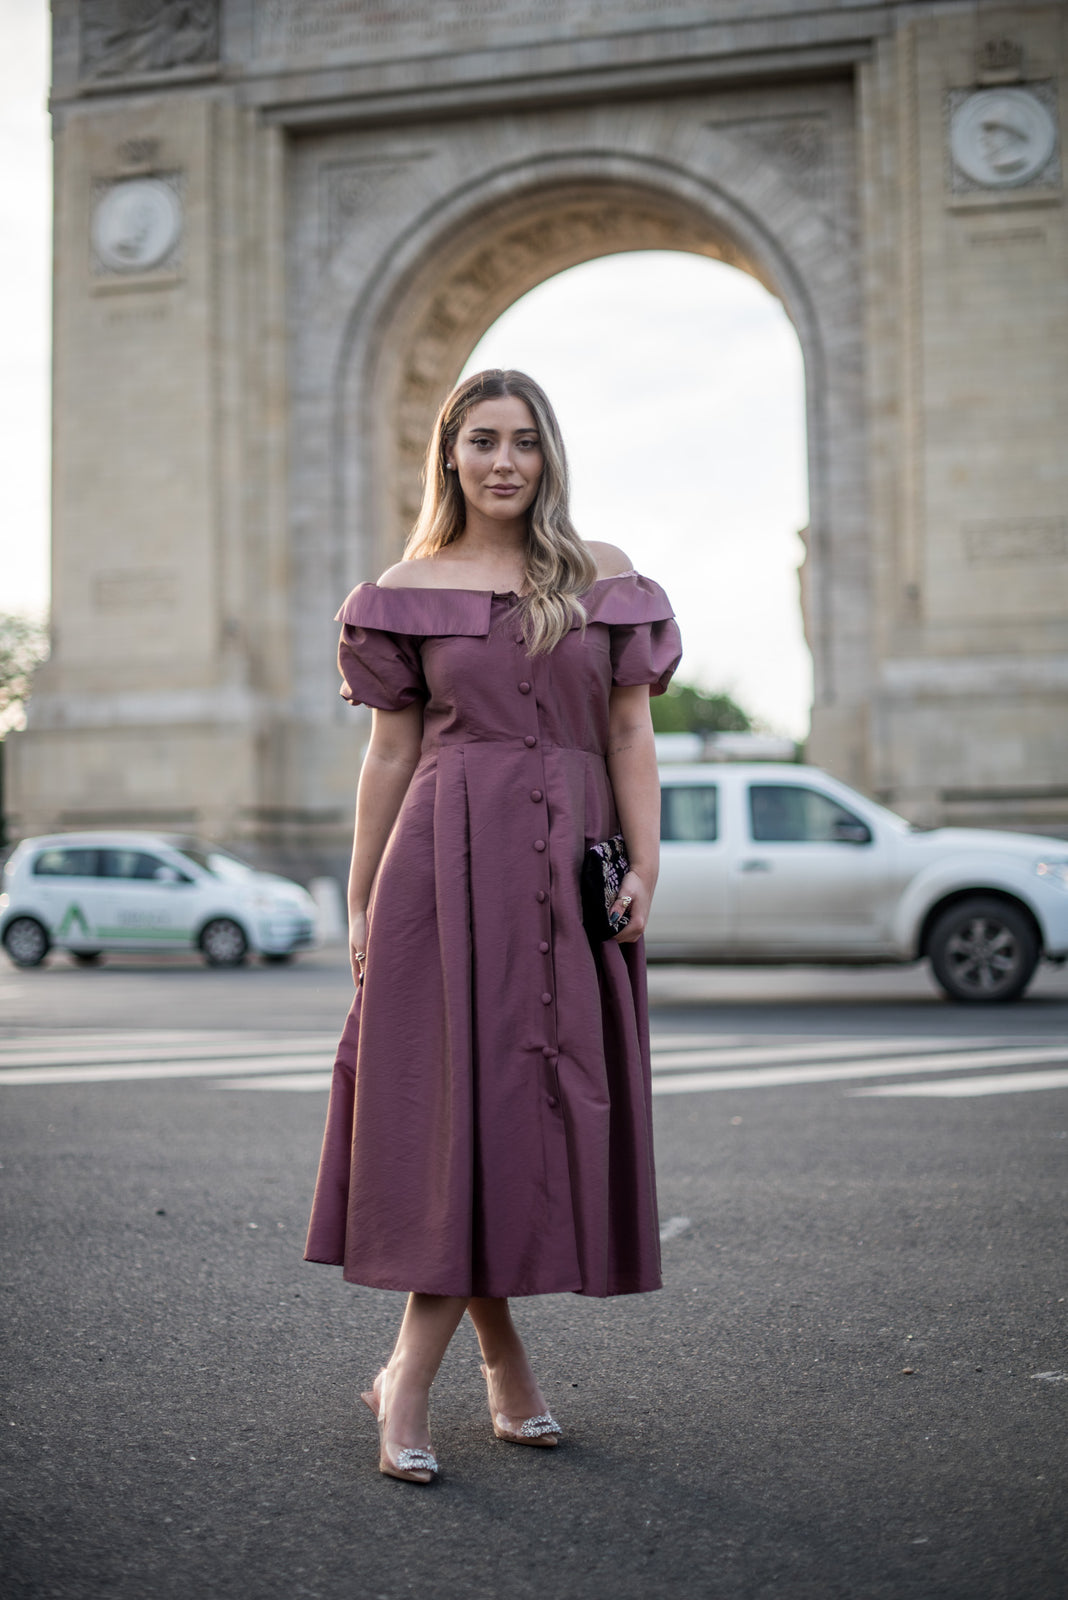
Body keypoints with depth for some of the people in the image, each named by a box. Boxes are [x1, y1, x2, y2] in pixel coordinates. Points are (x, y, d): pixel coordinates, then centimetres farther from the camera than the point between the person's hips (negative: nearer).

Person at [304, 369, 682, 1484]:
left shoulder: (605, 580, 9)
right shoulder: (408, 590, 6)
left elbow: (630, 735, 6)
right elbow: (389, 754, 7)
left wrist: (644, 867, -5)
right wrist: (360, 903, 7)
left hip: (568, 871, 2)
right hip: (448, 862, -2)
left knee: (529, 1109, 2)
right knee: (455, 1105, -5)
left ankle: (409, 1374, 12)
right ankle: (504, 1360, 9)